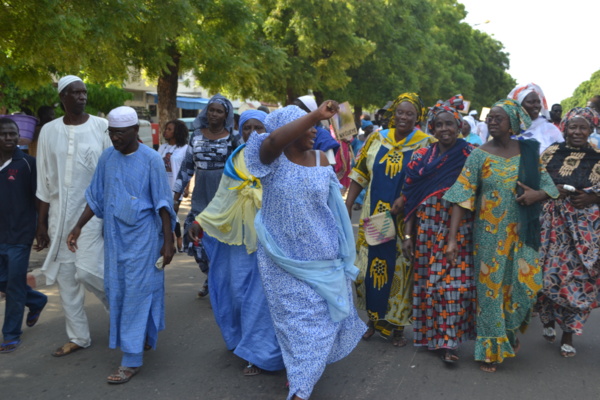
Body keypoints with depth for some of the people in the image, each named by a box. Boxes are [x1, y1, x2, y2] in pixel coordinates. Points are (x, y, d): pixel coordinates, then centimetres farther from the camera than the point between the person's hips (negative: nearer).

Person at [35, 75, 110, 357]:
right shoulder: (49, 131, 5)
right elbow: (44, 182, 8)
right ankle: (78, 337, 22)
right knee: (66, 277, 7)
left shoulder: (101, 127, -3)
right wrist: (41, 223, 7)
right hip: (60, 213, 4)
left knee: (87, 270, -14)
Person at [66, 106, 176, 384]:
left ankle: (131, 360, 5)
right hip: (115, 236, 5)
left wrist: (168, 241, -9)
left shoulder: (151, 159, -10)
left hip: (143, 236, -5)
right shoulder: (107, 158, 4)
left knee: (137, 294, -2)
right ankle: (144, 338, 31)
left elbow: (162, 204, -8)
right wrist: (78, 227, 6)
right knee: (117, 292, 10)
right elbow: (95, 198, 12)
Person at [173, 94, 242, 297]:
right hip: (200, 198, 4)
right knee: (197, 241, 4)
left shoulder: (233, 139, -2)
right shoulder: (197, 135, 7)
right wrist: (176, 196, 10)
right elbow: (186, 167, 11)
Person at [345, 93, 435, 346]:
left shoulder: (426, 144, -5)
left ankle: (398, 326, 21)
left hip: (406, 221, -3)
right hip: (374, 217, 3)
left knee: (400, 271, 5)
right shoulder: (377, 139, 5)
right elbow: (360, 174, 9)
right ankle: (374, 319, 28)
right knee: (370, 266, 9)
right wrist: (348, 205, 5)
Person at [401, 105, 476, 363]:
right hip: (427, 228, 2)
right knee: (428, 281, 7)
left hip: (460, 229, -2)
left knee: (456, 282, -4)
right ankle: (430, 334, 24)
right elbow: (410, 197, 4)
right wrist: (407, 235, 0)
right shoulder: (421, 157, 4)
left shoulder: (471, 155, 0)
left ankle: (449, 341, 6)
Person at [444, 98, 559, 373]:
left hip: (522, 233, 2)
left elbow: (549, 185, 8)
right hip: (489, 234, -2)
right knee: (490, 287, 5)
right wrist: (452, 238, -18)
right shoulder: (479, 155, -4)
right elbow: (462, 197, -11)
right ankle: (490, 348, 22)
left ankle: (511, 330, 29)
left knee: (526, 283, -2)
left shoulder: (529, 152, 3)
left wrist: (538, 194, -17)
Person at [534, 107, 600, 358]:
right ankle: (548, 320, 26)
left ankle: (568, 335, 17)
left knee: (578, 278, 1)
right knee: (549, 273, -2)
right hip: (552, 224, 1)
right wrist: (551, 190, -10)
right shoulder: (550, 153, 5)